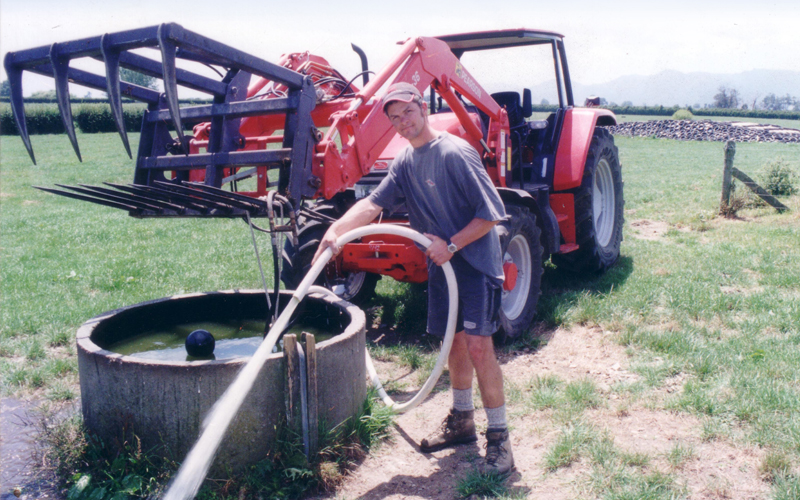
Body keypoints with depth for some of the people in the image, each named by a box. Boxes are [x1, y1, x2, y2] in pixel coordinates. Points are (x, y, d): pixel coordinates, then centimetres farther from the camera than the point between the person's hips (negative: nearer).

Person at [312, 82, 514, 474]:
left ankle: (499, 437, -1)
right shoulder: (405, 163, 7)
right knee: (454, 342, 15)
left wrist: (451, 245, -19)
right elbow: (373, 203, -3)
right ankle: (462, 421, 31)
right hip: (441, 265, 8)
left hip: (476, 263, -7)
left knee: (478, 346, -13)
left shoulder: (455, 153, -17)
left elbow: (492, 213, -19)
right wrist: (336, 230, -19)